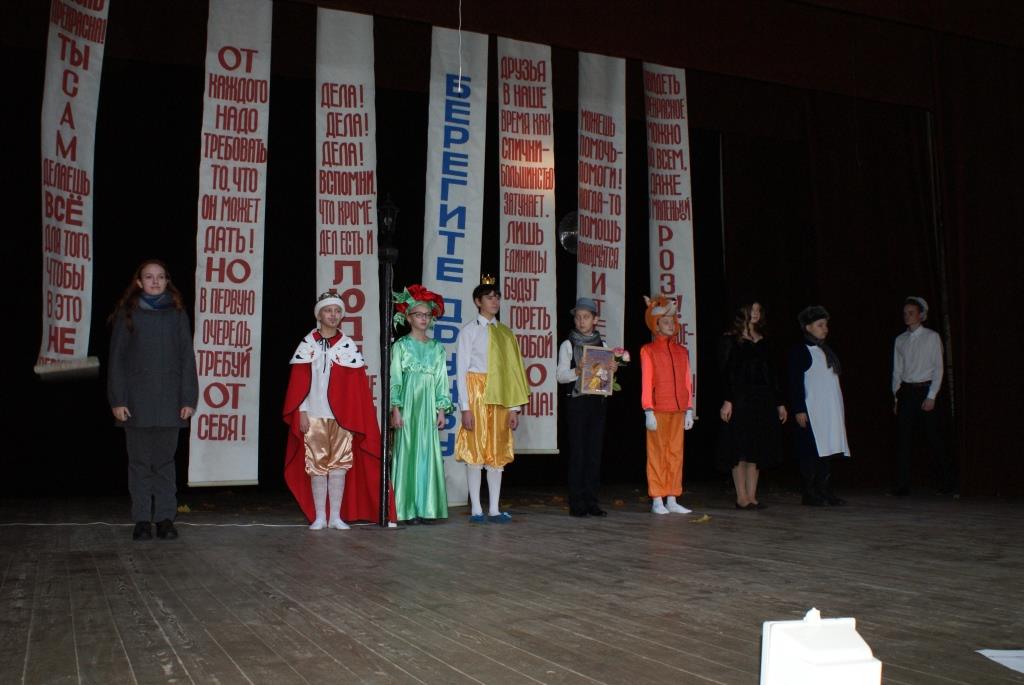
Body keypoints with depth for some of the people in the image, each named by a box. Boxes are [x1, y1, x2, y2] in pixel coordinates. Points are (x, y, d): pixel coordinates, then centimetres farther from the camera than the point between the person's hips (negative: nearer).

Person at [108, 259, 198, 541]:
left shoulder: (177, 314, 7)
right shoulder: (127, 314, 6)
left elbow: (187, 358, 5)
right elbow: (116, 359, 4)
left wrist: (188, 399, -2)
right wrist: (117, 400, -4)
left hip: (169, 401, 0)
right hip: (136, 400, 0)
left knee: (165, 460, 4)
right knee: (140, 461, 4)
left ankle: (165, 518, 9)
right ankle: (142, 520, 10)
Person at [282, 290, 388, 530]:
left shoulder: (348, 346, 5)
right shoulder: (308, 344, 4)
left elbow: (357, 385, 4)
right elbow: (298, 382, 3)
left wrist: (355, 417, -2)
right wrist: (301, 412, -4)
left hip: (341, 417, 1)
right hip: (314, 415, 0)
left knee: (339, 465, 0)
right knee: (316, 465, 2)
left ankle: (336, 516, 9)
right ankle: (319, 517, 10)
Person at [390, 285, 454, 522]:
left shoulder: (437, 348, 13)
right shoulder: (401, 345, 3)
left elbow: (442, 380, 11)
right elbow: (394, 379, -2)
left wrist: (442, 409, 4)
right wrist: (395, 409, -9)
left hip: (429, 407, 3)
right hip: (408, 404, -3)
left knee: (429, 453, 1)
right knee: (408, 452, -4)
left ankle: (425, 507, 6)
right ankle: (408, 509, -1)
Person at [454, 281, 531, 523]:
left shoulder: (505, 332, 13)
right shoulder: (469, 331, -1)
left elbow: (512, 369, 10)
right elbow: (461, 371, -6)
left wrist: (514, 407, 4)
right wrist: (465, 407, -14)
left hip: (499, 397, 5)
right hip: (477, 394, -5)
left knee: (498, 452, 5)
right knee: (476, 451, -2)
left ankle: (494, 509, 10)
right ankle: (476, 510, 4)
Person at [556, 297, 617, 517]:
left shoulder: (602, 344, 13)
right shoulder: (568, 344, 3)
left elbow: (607, 377, 17)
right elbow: (560, 375, -5)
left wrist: (612, 370, -5)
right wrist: (577, 371, -23)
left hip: (598, 400, 4)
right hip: (576, 400, -3)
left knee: (595, 451, 4)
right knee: (577, 451, -4)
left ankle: (591, 501, 9)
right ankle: (577, 503, 1)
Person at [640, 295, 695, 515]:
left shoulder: (682, 352, 14)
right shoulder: (648, 351, 1)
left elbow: (687, 383, 14)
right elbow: (646, 383, -4)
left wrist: (689, 410, 8)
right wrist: (648, 411, -10)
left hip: (678, 411, 4)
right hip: (658, 411, -4)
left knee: (676, 454, 5)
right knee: (657, 454, -1)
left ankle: (672, 500, 11)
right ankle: (657, 501, 3)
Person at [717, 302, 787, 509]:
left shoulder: (763, 342, 14)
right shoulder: (731, 340, -1)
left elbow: (771, 373, 16)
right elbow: (726, 372, -8)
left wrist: (779, 402, 13)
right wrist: (727, 400, -17)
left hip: (763, 400, 6)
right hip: (740, 399, -6)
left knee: (757, 449, 5)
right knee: (741, 449, -4)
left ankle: (752, 496, 9)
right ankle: (742, 497, 0)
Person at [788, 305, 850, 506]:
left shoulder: (827, 351, 18)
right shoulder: (799, 351, -5)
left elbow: (834, 379, 20)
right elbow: (795, 383, -10)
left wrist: (840, 410, 18)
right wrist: (799, 410, -16)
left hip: (831, 411, 7)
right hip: (811, 412, -7)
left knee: (827, 450, 7)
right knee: (812, 452, -5)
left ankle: (825, 491, 12)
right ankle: (809, 493, 1)